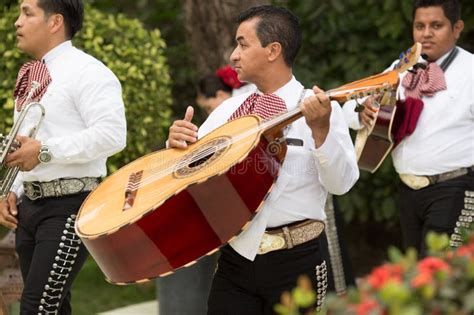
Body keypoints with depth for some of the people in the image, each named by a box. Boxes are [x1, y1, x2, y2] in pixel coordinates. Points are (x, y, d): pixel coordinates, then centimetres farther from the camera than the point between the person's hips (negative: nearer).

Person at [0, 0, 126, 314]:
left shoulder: (85, 71, -10)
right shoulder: (31, 77, 18)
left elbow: (112, 135, -22)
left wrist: (45, 151, -23)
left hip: (70, 207, -9)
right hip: (29, 206, 9)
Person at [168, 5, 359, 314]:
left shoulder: (320, 109, -4)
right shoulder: (229, 109, 11)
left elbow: (342, 183, -13)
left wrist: (320, 129, -27)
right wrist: (178, 142, -4)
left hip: (295, 260, -4)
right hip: (236, 255, 4)